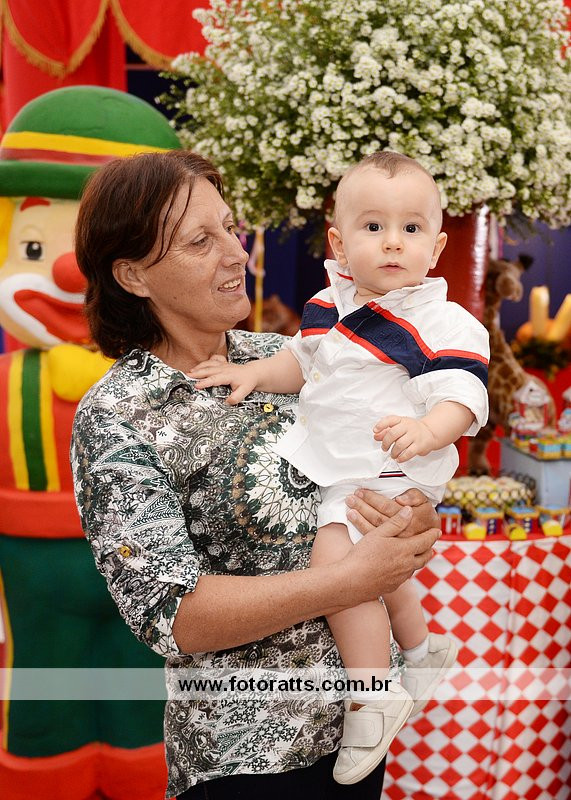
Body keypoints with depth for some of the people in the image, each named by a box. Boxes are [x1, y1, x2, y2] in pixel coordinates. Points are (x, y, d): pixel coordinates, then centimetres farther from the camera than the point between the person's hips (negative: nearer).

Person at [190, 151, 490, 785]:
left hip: (388, 473, -8)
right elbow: (302, 362, 20)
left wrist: (427, 429, -40)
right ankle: (422, 649, 51)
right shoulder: (328, 304, 6)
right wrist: (254, 373, 6)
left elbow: (461, 394, -21)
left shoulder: (442, 322, -14)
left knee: (337, 559, -24)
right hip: (332, 467, 8)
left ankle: (374, 695, -6)